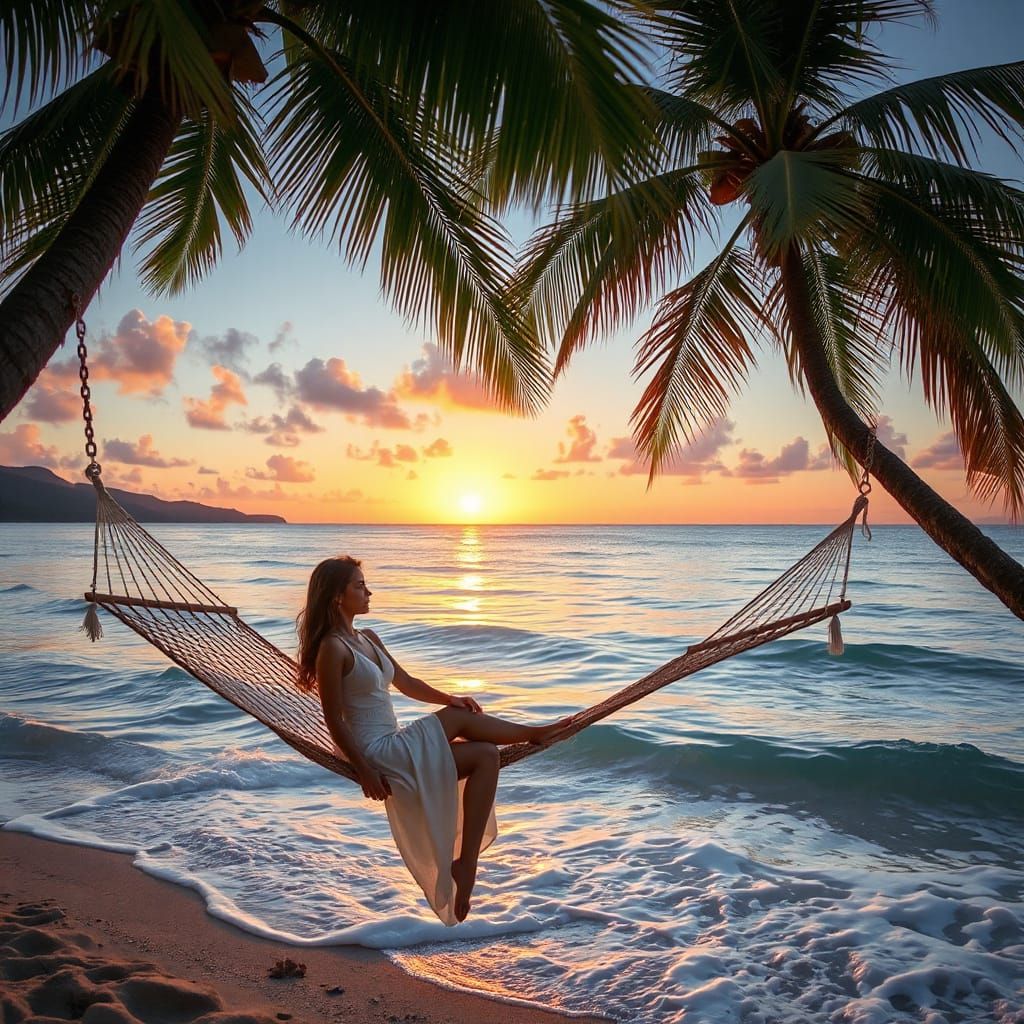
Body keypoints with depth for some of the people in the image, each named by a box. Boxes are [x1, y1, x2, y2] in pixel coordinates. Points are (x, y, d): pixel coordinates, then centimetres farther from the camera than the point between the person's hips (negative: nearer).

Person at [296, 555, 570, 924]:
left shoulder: (368, 639, 13)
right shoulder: (333, 649, -15)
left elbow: (406, 683, 18)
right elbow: (334, 721, -17)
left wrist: (449, 698, 2)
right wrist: (365, 772, -20)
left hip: (394, 748, 9)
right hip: (374, 753, -9)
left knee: (486, 755, -5)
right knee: (457, 717, -13)